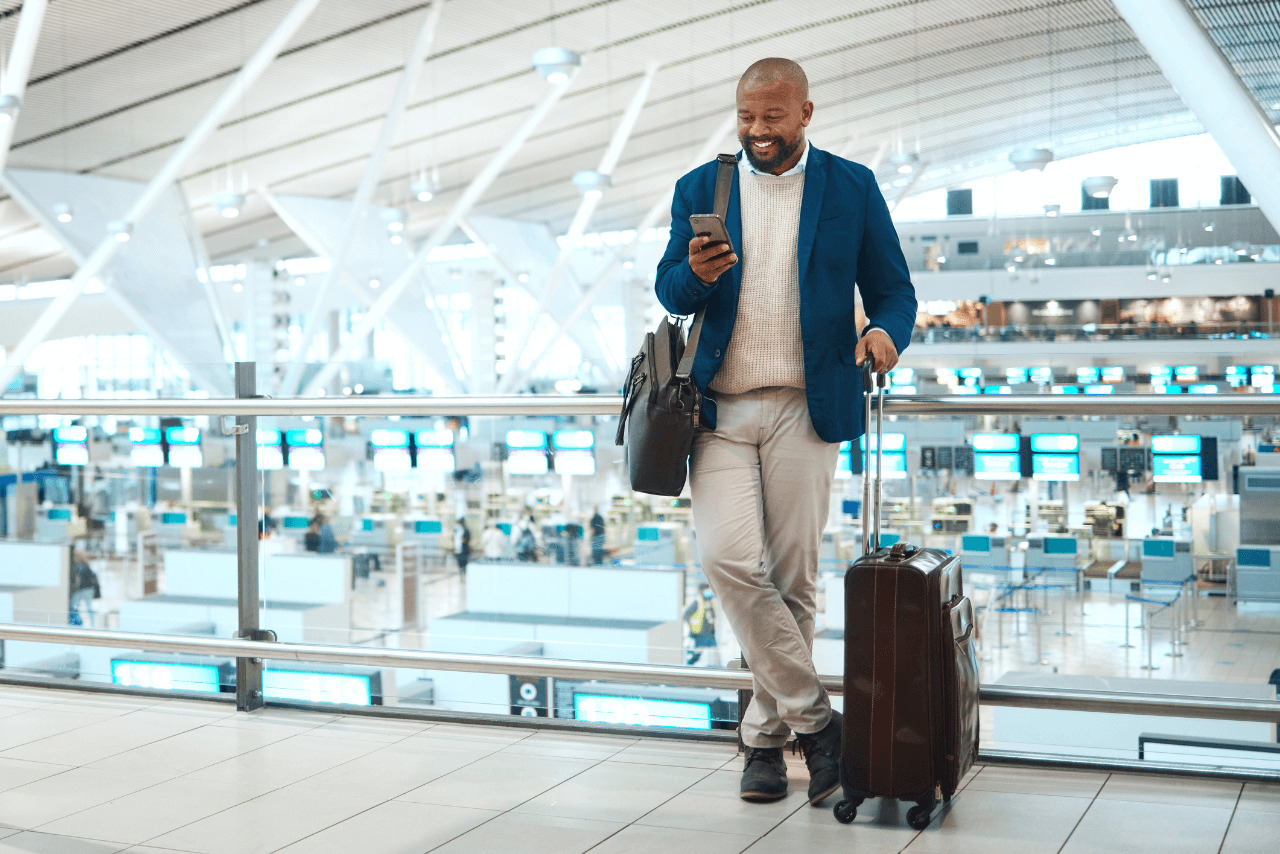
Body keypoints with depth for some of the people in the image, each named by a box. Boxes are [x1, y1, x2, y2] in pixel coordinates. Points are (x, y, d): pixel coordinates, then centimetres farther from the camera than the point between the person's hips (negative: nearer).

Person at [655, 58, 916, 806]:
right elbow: (670, 292, 7)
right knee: (730, 560, -15)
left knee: (793, 578, 1)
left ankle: (768, 735, 17)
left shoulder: (852, 187, 7)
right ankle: (815, 716, -1)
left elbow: (893, 289, 7)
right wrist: (696, 274, -17)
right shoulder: (700, 189, 11)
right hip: (719, 410, 1)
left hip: (804, 407, -1)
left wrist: (886, 332, -16)